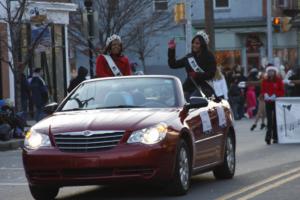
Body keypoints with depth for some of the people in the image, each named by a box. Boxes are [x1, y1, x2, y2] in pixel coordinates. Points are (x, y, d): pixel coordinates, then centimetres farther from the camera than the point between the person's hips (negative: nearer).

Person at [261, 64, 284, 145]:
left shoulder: (278, 80, -1)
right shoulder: (265, 80, 5)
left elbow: (282, 91, -1)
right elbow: (262, 90, 11)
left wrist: (275, 95, -15)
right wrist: (265, 94, -10)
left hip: (276, 101, -1)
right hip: (268, 102, 1)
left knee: (275, 119, 2)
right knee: (269, 119, -5)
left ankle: (275, 137, 9)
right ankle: (268, 137, -9)